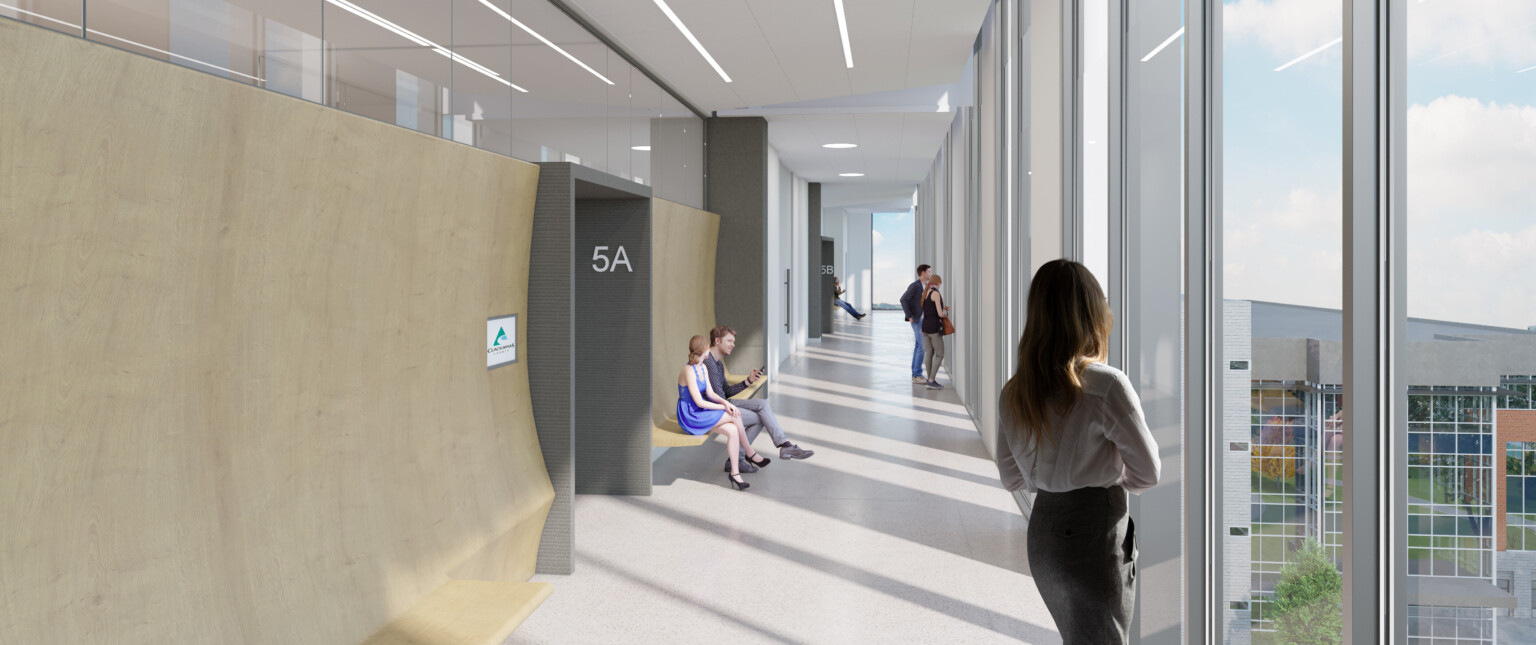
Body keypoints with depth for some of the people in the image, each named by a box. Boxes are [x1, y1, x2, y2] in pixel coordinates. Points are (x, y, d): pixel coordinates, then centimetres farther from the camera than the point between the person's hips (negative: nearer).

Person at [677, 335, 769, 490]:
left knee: (733, 430, -14)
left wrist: (725, 402, -11)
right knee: (735, 416, -18)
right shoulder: (689, 371, -21)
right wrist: (724, 407, -15)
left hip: (700, 413, 9)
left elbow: (710, 393, 9)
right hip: (690, 417, -9)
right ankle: (750, 453, -4)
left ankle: (734, 473, -8)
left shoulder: (702, 367, 9)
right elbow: (699, 402, -22)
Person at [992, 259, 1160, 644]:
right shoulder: (1106, 385, -18)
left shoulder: (1013, 394, -1)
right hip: (1096, 536, -6)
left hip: (1042, 530, 6)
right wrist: (1111, 480, 8)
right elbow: (1148, 472, -10)